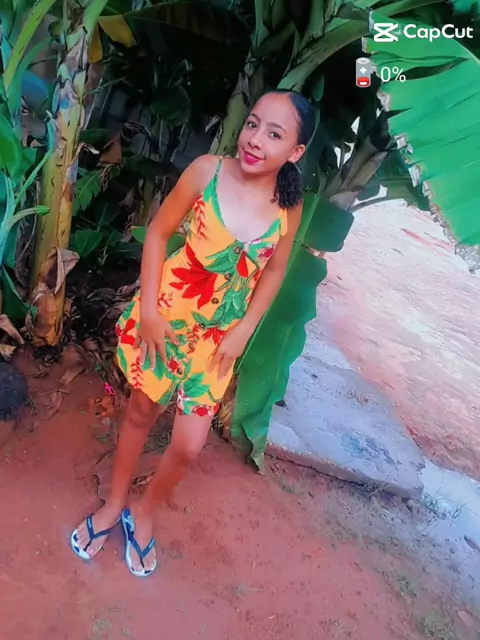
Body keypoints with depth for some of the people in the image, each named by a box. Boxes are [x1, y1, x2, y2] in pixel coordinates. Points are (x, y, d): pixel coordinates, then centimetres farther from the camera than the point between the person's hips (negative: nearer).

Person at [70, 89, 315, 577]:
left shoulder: (289, 205, -10)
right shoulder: (207, 170, -16)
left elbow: (274, 271, 3)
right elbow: (158, 232, -7)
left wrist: (242, 333, -2)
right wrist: (148, 308, -11)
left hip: (218, 334, 1)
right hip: (166, 313, -1)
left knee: (189, 445, 3)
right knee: (141, 410, 17)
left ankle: (143, 513, 34)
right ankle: (114, 505, 42)